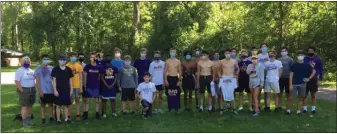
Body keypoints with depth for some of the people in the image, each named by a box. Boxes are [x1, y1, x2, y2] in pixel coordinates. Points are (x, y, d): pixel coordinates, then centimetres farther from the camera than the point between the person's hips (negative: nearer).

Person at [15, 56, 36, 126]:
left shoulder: (31, 71, 15)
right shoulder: (20, 70, -7)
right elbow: (17, 82, -15)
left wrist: (34, 88, 10)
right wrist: (22, 90, -19)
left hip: (32, 90, 7)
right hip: (24, 90, -7)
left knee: (30, 106, 10)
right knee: (24, 106, -7)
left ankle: (29, 120, 17)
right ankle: (24, 121, -4)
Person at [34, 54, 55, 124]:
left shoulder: (51, 68, 7)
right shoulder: (38, 69, -1)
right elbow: (37, 81, -3)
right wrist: (39, 90, -10)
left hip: (51, 90, 3)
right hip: (43, 91, -3)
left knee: (51, 104, 9)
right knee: (43, 105, 4)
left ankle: (51, 117, 17)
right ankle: (43, 118, 10)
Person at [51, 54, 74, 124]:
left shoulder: (68, 69, 6)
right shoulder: (55, 69, -2)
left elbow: (70, 80, 10)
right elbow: (54, 80, -3)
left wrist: (71, 89, 5)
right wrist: (55, 90, -9)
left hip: (67, 90, 3)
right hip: (58, 90, -3)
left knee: (67, 105, 7)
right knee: (58, 105, 2)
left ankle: (66, 118, 15)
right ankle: (58, 119, 10)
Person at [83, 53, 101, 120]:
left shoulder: (98, 67, 4)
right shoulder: (87, 66, -2)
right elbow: (84, 76, 1)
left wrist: (99, 84, 5)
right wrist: (85, 85, -2)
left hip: (96, 86, 2)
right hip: (89, 86, -2)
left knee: (97, 100, 4)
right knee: (87, 100, 2)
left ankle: (97, 114, 11)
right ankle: (86, 115, 8)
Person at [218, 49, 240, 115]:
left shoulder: (234, 61, 2)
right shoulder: (222, 61, 3)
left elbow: (238, 69, 14)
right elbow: (219, 70, 13)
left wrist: (235, 75, 3)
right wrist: (220, 76, 1)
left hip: (231, 79, 0)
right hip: (223, 79, 0)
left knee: (232, 94, -1)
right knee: (222, 94, 0)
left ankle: (234, 108, 7)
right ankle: (221, 109, 6)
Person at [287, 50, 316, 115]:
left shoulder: (307, 65, 4)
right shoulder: (294, 65, -1)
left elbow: (314, 71, 13)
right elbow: (291, 75, -3)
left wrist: (309, 78, 0)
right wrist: (290, 84, -9)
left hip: (303, 84, 2)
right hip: (294, 84, -2)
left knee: (301, 98, 6)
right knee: (291, 97, -5)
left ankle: (298, 111, 13)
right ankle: (288, 110, 6)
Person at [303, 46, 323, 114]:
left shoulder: (318, 59, 1)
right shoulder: (304, 59, 1)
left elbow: (320, 70, 4)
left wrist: (319, 80, -2)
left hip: (314, 80, 0)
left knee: (313, 95, 7)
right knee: (305, 95, 2)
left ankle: (313, 108, 15)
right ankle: (304, 108, 11)